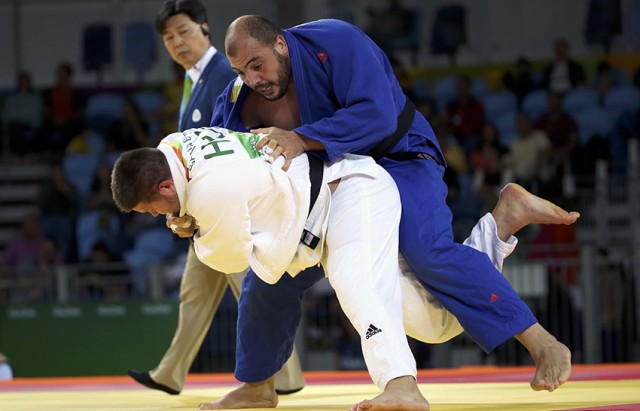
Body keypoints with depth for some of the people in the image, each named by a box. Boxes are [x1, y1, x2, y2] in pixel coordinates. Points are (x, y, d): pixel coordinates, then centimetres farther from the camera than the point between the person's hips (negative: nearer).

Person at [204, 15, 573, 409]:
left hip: (397, 159, -7)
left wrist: (301, 139, -45)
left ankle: (544, 346, -31)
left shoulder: (334, 42, -26)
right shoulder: (239, 100, -10)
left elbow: (377, 115, -35)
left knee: (430, 251, -31)